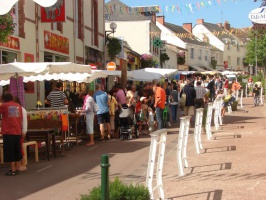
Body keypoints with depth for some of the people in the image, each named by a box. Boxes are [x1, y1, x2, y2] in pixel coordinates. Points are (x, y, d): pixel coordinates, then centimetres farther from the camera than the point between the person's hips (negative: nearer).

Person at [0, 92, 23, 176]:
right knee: (17, 151, 13)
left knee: (9, 151, 1)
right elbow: (21, 119, 12)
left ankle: (13, 170, 1)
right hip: (17, 132, 5)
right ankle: (17, 169, 17)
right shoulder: (18, 106, 8)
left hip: (8, 132, -5)